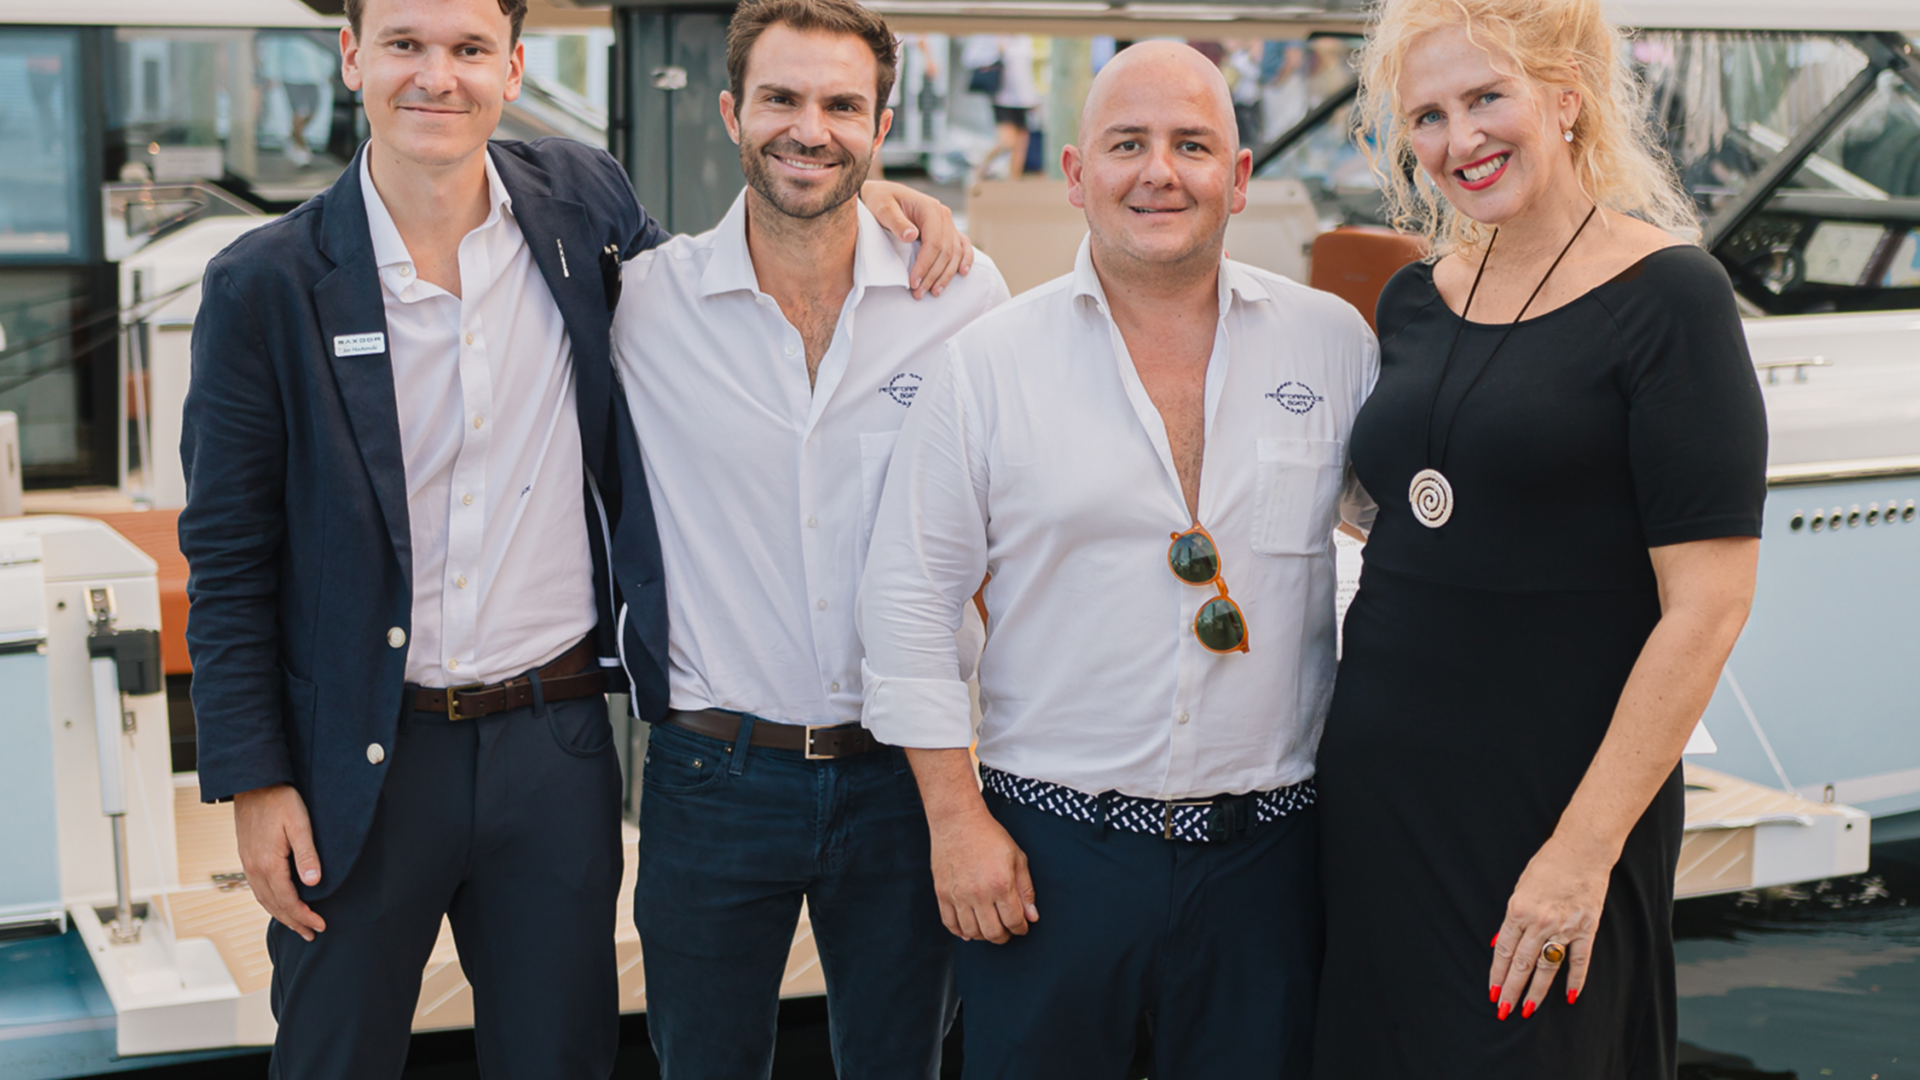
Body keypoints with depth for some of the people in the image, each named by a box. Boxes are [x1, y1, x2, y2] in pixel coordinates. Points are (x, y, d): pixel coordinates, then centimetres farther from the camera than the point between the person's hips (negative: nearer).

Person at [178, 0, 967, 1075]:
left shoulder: (582, 201, -1)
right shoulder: (266, 284, -8)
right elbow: (229, 557, -3)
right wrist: (254, 784, -6)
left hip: (556, 743, 2)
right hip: (359, 760, -2)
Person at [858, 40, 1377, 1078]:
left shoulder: (1332, 342, 3)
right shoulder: (990, 361, -1)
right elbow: (908, 594, 0)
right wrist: (957, 821, -4)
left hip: (1266, 849, 2)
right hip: (1051, 843, -1)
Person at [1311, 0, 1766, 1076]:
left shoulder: (1667, 297, -10)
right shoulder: (1414, 301, 9)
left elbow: (1707, 607, -15)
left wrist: (1585, 849, -18)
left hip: (1553, 802, -6)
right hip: (1376, 787, 6)